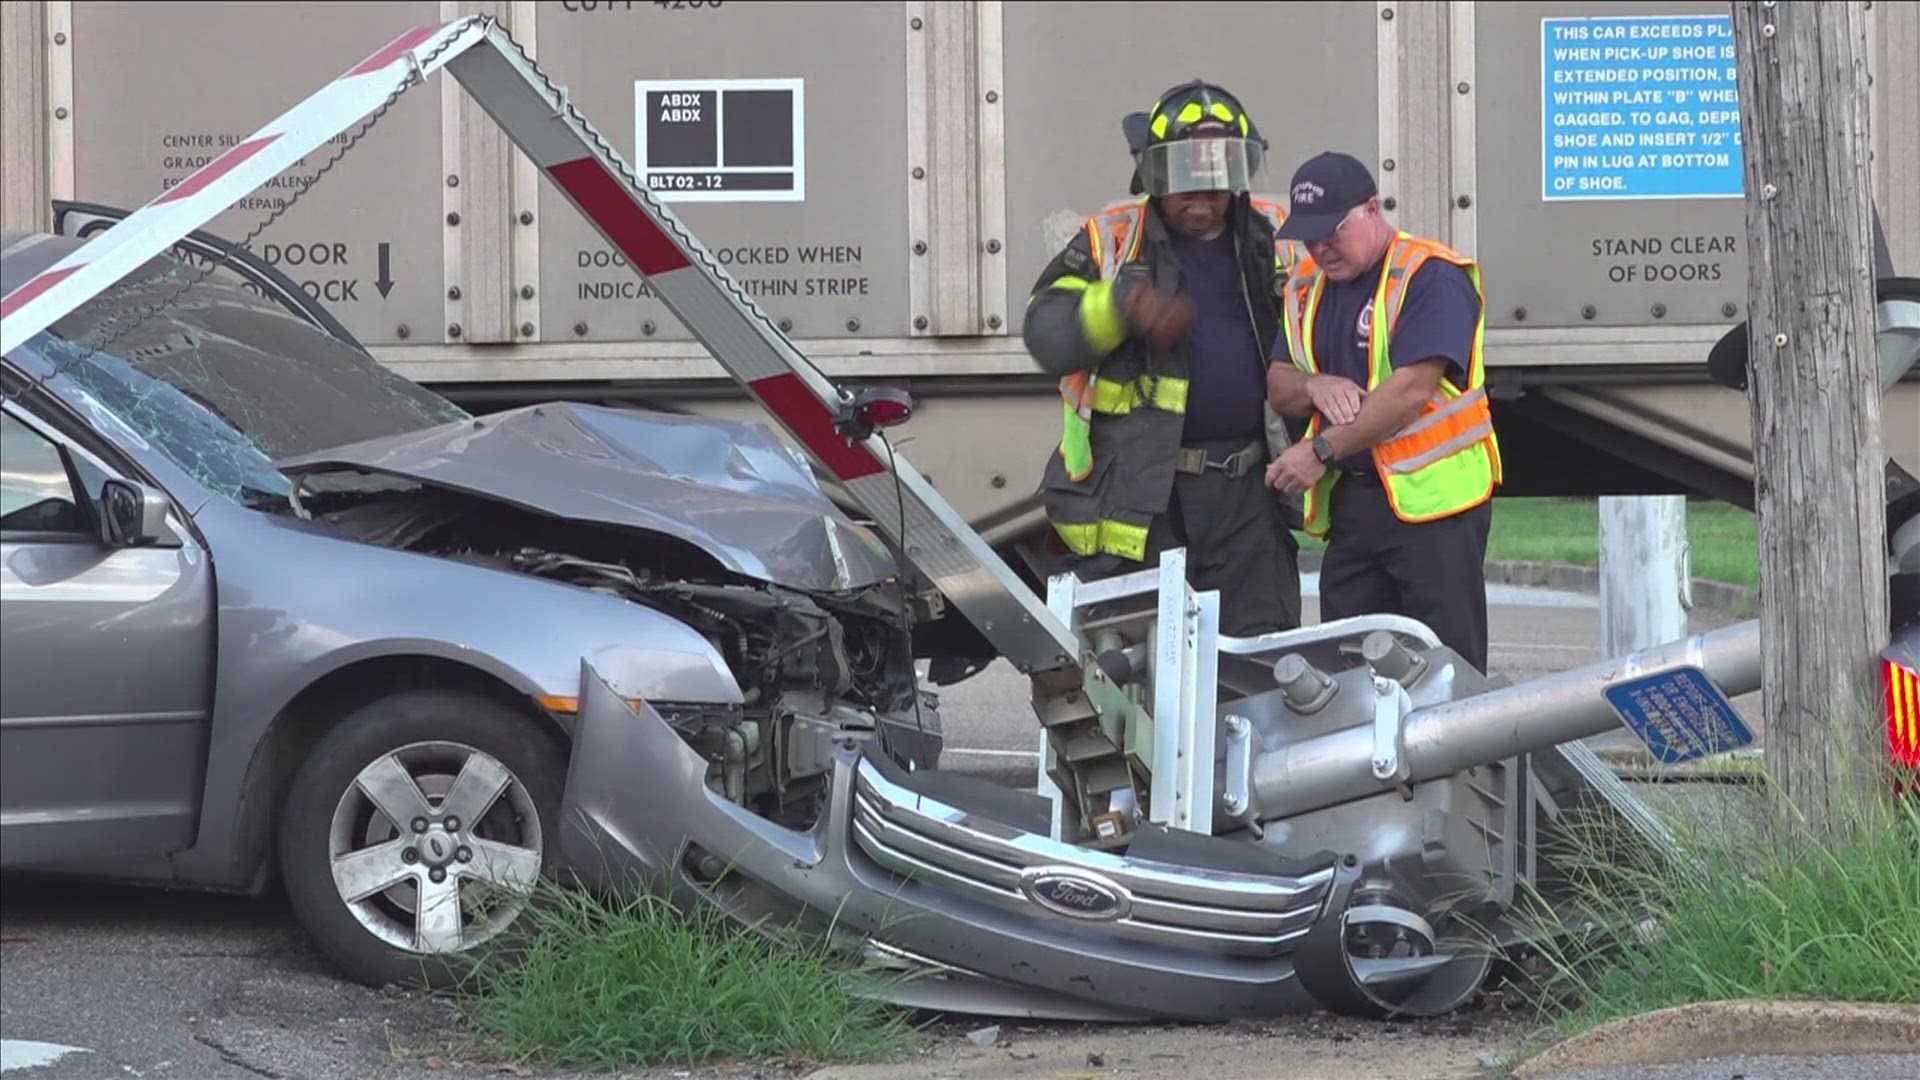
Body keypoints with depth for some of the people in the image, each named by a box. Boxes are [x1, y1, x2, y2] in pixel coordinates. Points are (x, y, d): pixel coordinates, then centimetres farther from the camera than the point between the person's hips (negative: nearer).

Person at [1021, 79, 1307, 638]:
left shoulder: (1272, 235, 11)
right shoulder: (1111, 239, 0)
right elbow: (1045, 335, -11)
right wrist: (1123, 305, -26)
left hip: (1247, 491, 3)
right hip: (1140, 495, -3)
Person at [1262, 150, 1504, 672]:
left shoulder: (1431, 276, -10)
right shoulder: (1307, 286, 15)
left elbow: (1412, 388, -19)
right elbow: (1277, 388, 15)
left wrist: (1323, 451, -16)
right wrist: (1313, 386, -9)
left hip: (1433, 497, -7)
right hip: (1347, 505, 7)